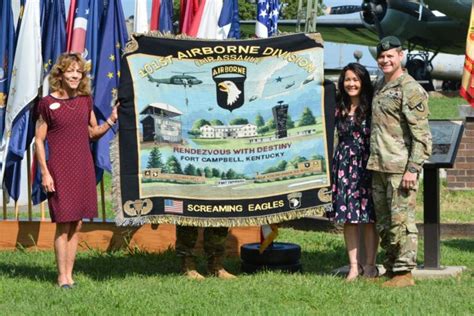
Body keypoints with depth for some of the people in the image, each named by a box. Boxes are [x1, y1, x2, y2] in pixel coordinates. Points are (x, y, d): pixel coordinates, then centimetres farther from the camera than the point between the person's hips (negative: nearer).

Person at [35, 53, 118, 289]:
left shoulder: (85, 101, 10)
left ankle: (69, 275, 14)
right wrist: (45, 172, -10)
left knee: (76, 225, 7)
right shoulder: (48, 104, -4)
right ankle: (62, 276, 3)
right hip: (60, 170, -5)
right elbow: (39, 141, -4)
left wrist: (110, 122, -1)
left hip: (83, 169, 5)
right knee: (63, 223, -5)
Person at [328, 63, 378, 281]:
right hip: (344, 164, 4)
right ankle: (353, 266, 8)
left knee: (369, 216, -2)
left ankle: (369, 264, 6)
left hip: (367, 164, -4)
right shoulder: (339, 108, 10)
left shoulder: (372, 107, -3)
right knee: (348, 217, 3)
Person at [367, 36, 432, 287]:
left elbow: (421, 134, -13)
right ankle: (391, 269, 19)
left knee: (401, 221, -7)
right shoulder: (379, 87, 17)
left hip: (400, 169, -8)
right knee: (383, 224, 11)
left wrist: (413, 169, -19)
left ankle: (404, 272, -4)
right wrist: (372, 162, 18)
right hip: (378, 168, 8)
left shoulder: (411, 89, -8)